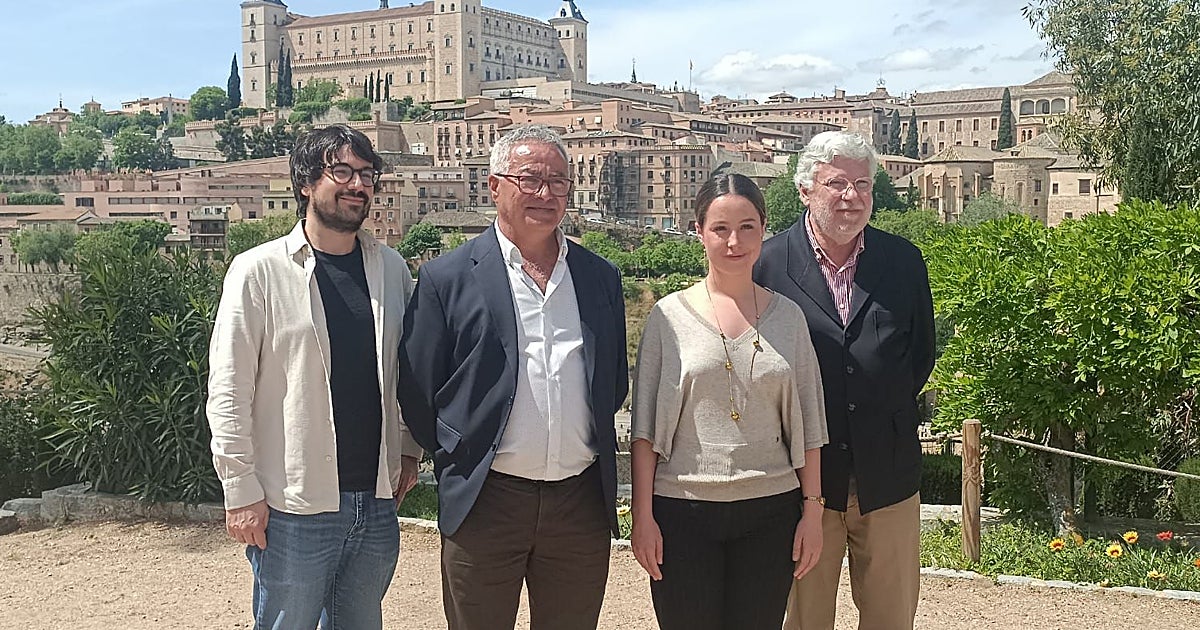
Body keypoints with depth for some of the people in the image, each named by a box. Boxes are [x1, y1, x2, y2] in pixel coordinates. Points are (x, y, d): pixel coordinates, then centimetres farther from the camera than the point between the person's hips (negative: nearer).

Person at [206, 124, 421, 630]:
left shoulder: (391, 268, 6)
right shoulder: (259, 271, -8)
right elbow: (228, 392, -8)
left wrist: (409, 449, 10)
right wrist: (241, 492, -10)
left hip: (377, 502, 5)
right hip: (293, 509, -4)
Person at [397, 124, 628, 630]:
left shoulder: (601, 278, 8)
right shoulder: (447, 278, -3)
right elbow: (417, 390, 0)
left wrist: (587, 451, 11)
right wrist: (459, 464, 5)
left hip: (583, 501, 3)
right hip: (486, 503, -3)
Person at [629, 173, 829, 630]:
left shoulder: (787, 316, 5)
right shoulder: (670, 315, -1)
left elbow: (808, 425, 8)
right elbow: (644, 426, -1)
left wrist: (813, 509, 3)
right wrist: (642, 515, -5)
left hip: (771, 509, 2)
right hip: (683, 508, -2)